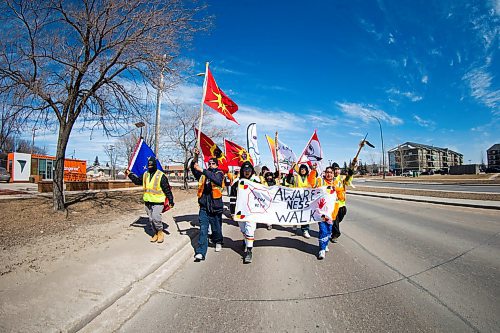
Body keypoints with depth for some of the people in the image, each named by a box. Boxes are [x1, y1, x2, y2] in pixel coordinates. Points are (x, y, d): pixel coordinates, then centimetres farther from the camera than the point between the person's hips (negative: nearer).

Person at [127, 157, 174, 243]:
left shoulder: (161, 175, -11)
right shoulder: (145, 175, 8)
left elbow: (167, 189, -10)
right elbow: (137, 181, 27)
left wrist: (171, 201, -11)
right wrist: (130, 174, 23)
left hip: (158, 202, -6)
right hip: (147, 201, 6)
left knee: (156, 218, -20)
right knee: (151, 219, 12)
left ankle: (160, 232, 4)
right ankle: (155, 234, 28)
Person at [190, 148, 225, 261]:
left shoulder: (219, 173, -1)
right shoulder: (203, 174, 10)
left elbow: (216, 179, -23)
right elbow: (193, 169, -1)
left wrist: (202, 170, -29)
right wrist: (196, 157, -15)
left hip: (215, 207, -2)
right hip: (204, 207, 2)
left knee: (216, 228, 15)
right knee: (203, 230, -1)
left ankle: (218, 242, 42)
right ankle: (200, 252, 3)